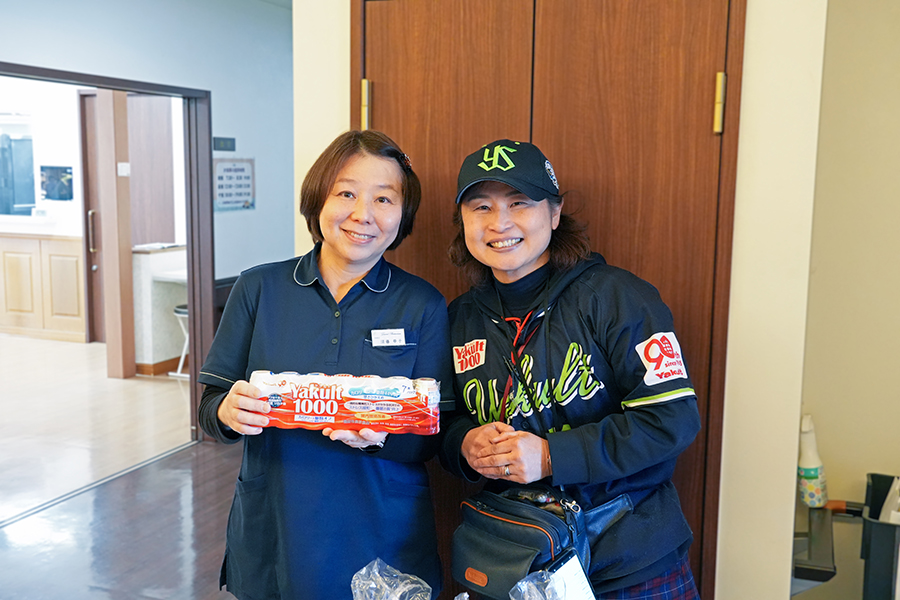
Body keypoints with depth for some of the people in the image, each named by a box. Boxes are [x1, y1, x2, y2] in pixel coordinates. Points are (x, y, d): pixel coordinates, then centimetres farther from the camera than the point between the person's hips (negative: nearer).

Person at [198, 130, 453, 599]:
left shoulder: (423, 305, -4)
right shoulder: (258, 289, -1)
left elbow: (430, 440, -5)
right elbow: (209, 408, 1)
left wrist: (381, 436, -26)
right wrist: (227, 413, -22)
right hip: (269, 539, 1)